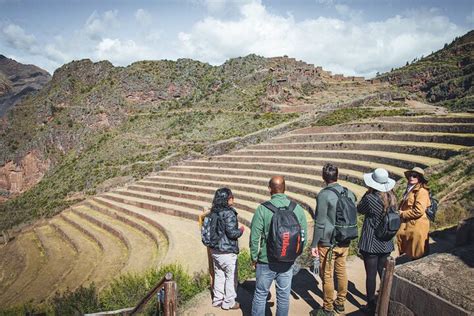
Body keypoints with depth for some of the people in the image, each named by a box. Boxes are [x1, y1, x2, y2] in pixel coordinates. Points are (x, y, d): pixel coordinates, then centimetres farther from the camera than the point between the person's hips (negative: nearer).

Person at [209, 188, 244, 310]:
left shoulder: (213, 212, 4)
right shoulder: (229, 213, -20)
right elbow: (232, 233, -21)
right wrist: (241, 230, -4)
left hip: (215, 250, 7)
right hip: (227, 252, -7)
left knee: (219, 275, 19)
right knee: (231, 277, 9)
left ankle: (217, 300, 31)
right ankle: (229, 302, 20)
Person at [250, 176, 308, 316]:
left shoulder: (263, 209, -16)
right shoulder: (297, 208, -6)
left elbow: (254, 237, -12)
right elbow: (303, 237, 2)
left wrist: (254, 258, 3)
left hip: (266, 261, -2)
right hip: (288, 262, 3)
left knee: (260, 294, 14)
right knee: (284, 296, 17)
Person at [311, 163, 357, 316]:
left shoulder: (323, 195, -18)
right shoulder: (349, 193, 0)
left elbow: (320, 223, -17)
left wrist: (314, 244, -9)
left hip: (328, 243, -6)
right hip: (345, 242, 6)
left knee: (327, 276, 7)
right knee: (341, 271, 19)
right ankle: (340, 303, 34)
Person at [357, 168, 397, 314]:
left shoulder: (370, 198, -21)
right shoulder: (392, 198, -2)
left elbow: (359, 209, -4)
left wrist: (367, 192, -3)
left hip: (371, 244, -6)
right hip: (386, 243, 6)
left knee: (371, 275, 5)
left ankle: (371, 306, 17)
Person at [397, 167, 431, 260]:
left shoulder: (421, 191, -15)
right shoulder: (410, 190, 14)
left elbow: (419, 211, -23)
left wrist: (402, 214, -13)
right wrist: (400, 213, 7)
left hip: (417, 227, -9)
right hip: (407, 225, 9)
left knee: (416, 256, 3)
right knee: (410, 254, 18)